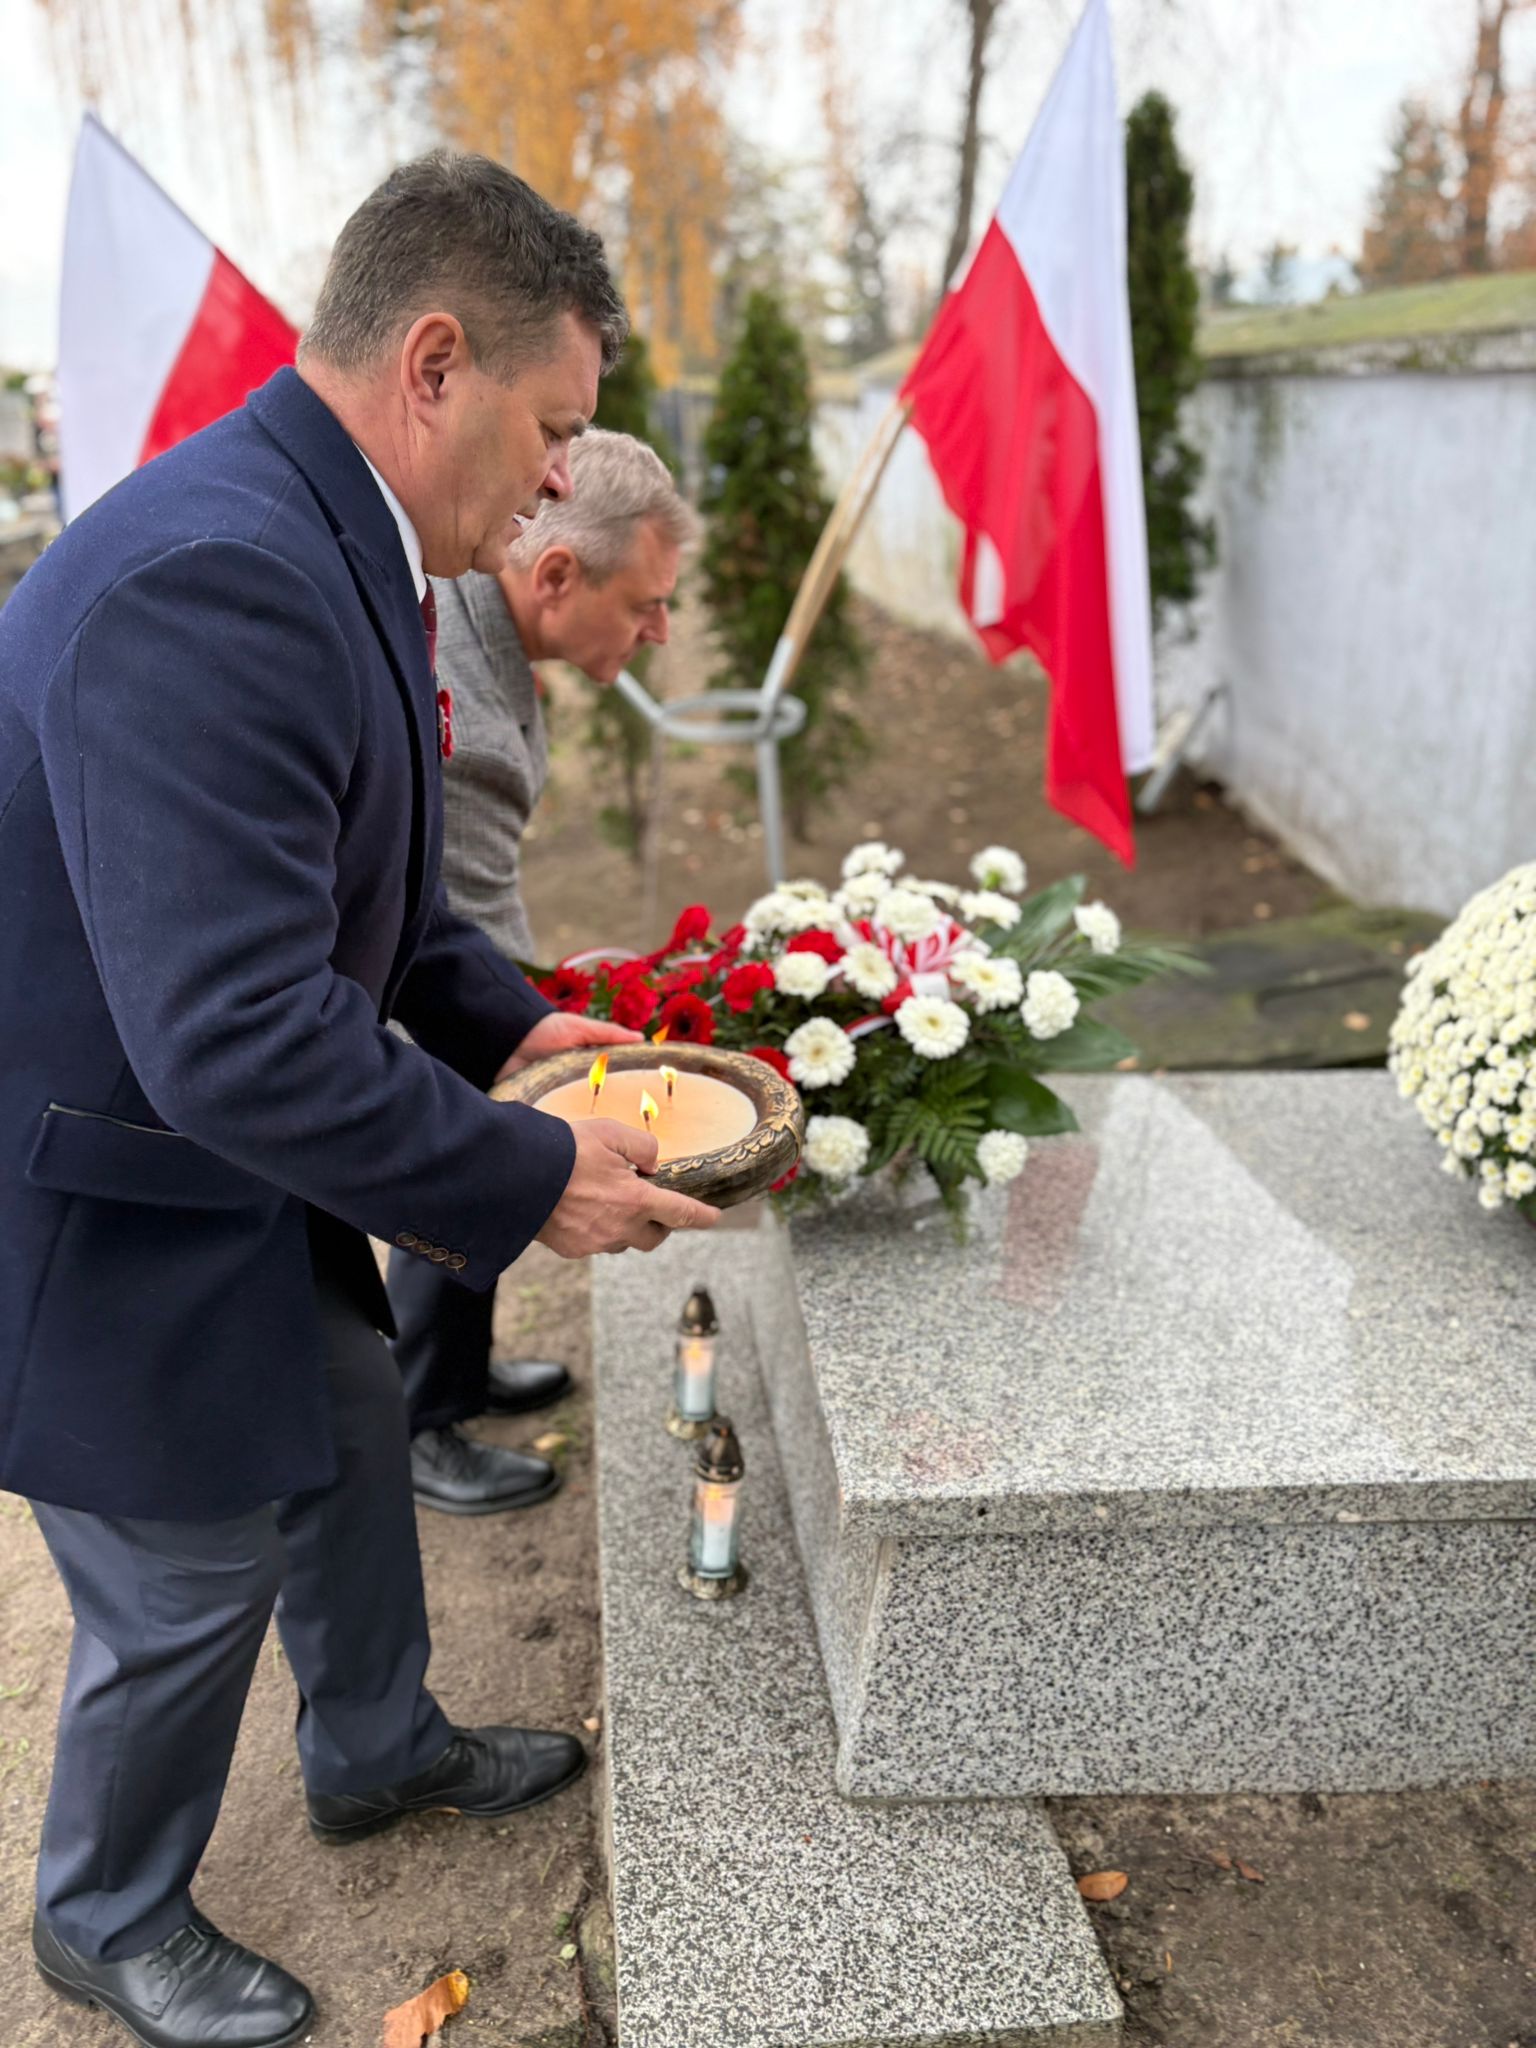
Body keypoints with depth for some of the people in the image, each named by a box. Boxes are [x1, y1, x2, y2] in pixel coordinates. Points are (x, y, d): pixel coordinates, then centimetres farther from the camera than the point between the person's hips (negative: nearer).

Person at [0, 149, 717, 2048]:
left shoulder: (320, 543, 3)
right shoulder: (214, 578, -32)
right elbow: (236, 1037, -36)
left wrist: (506, 1020, 3)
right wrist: (532, 1181, -25)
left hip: (236, 1171, 10)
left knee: (350, 1432, 25)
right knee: (193, 1587, 11)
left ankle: (376, 1749, 53)